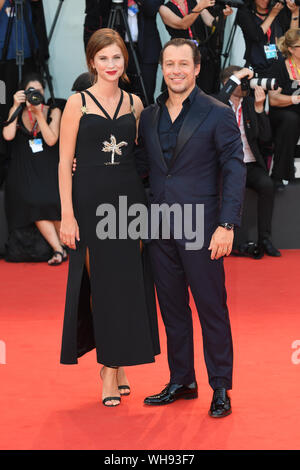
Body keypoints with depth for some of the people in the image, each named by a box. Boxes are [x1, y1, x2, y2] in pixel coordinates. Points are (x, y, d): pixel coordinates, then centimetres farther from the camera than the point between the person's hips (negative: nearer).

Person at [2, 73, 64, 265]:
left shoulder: (53, 112, 7)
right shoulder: (17, 112, 11)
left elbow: (51, 140, -7)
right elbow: (8, 135, -7)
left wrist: (39, 113, -11)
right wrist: (16, 107, -6)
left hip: (48, 167, 0)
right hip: (24, 168, 0)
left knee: (52, 201, -24)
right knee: (32, 201, -25)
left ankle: (65, 245, -7)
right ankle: (58, 249, -24)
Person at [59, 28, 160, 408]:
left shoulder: (134, 104, 9)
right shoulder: (78, 103, -2)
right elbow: (64, 162, -4)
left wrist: (145, 202, 4)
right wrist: (67, 215, -10)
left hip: (129, 200, 3)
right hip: (90, 201, -3)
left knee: (127, 282, 4)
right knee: (100, 283, 1)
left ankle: (115, 364, 15)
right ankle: (109, 368, 11)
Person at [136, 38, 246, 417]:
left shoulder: (218, 114, -4)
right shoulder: (149, 116, 11)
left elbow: (235, 170, -7)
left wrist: (226, 225, -15)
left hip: (200, 228, -5)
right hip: (161, 229, 5)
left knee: (211, 307, 0)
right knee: (172, 307, 12)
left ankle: (221, 387, 10)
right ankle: (181, 381, 24)